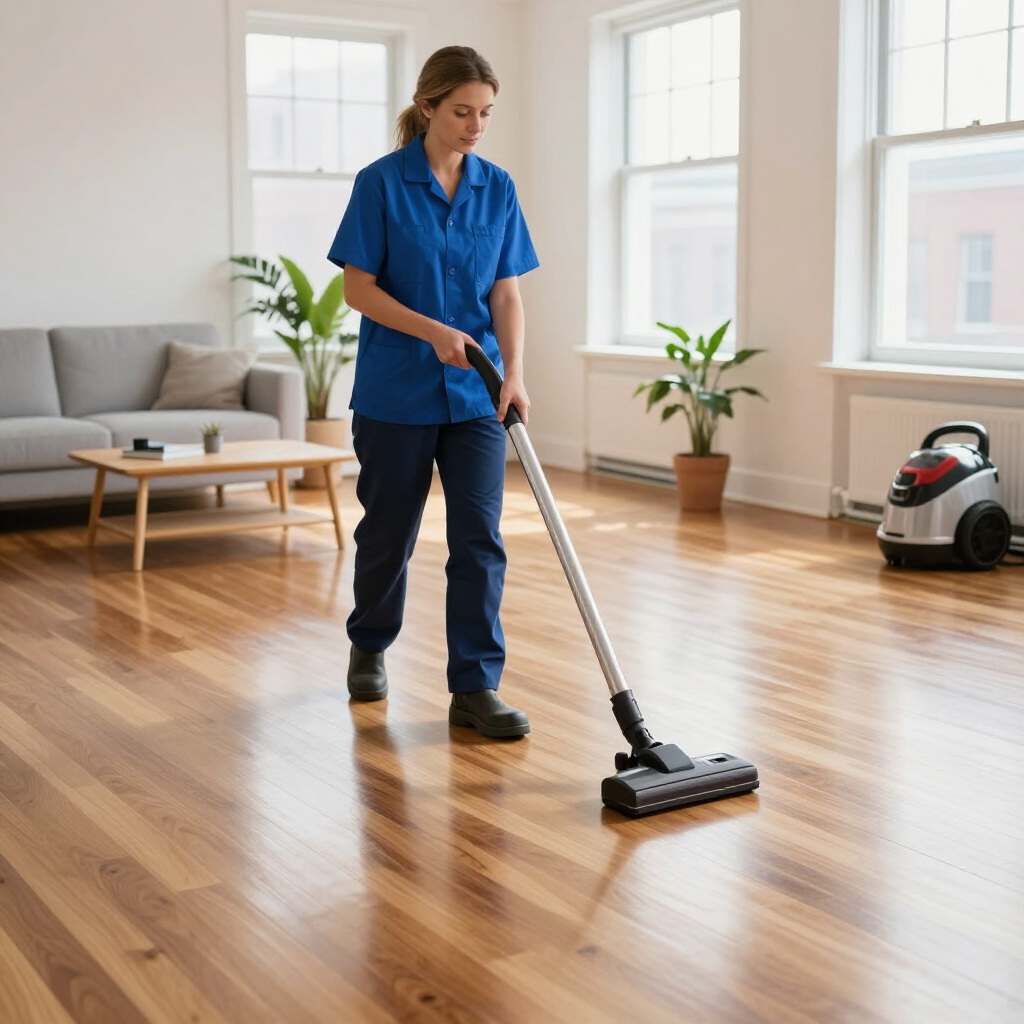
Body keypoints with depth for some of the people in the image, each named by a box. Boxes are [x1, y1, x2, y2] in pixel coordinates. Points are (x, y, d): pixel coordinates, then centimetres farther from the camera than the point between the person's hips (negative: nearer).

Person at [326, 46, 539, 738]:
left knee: (480, 536, -5)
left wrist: (514, 374, -12)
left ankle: (476, 687, 1)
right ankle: (369, 648, 35)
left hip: (474, 394, 3)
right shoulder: (382, 183, -8)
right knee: (389, 531, 10)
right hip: (396, 390, -3)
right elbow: (358, 288, -9)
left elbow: (506, 293, 3)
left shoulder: (497, 188, 4)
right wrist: (434, 331, -21)